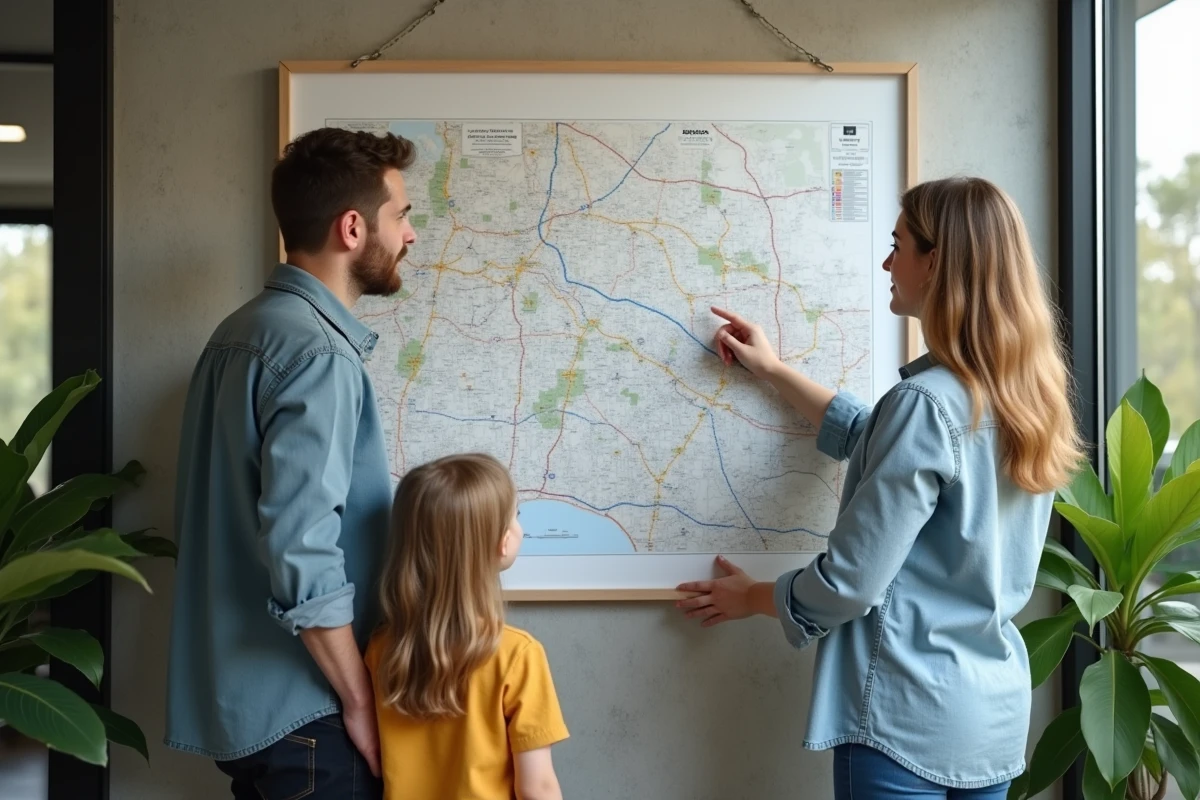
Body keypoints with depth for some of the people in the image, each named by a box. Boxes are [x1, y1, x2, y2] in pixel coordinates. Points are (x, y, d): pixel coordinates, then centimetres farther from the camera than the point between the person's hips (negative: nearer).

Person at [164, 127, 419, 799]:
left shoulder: (241, 333, 9)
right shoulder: (318, 354, -19)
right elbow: (301, 555, -26)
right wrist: (360, 700, -15)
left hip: (240, 695, 9)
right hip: (301, 706, -9)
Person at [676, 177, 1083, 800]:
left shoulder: (927, 401, -21)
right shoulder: (1019, 392, 4)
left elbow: (850, 582, -19)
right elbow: (877, 445, 20)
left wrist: (750, 598, -1)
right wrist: (771, 370, 22)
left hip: (909, 715, -8)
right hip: (995, 708, 8)